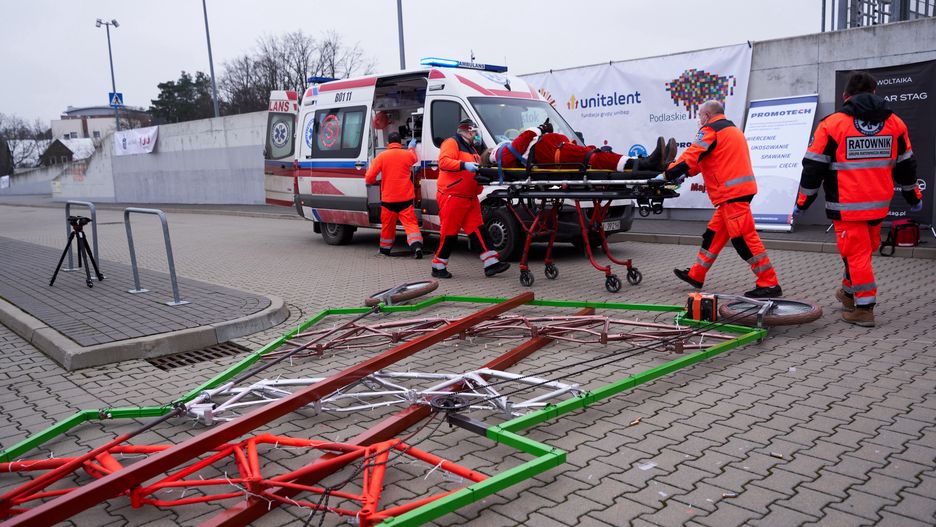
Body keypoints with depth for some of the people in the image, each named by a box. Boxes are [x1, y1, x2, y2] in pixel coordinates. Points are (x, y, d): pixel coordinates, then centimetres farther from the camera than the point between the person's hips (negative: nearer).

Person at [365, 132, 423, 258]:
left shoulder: (382, 156, -6)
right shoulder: (408, 154, 0)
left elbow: (369, 178, -7)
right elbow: (415, 158, 27)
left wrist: (375, 182, 15)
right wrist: (412, 148, 46)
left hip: (388, 198, 0)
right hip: (406, 198, 0)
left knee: (388, 224, 15)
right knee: (410, 223, -1)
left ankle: (385, 249, 28)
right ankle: (416, 245, -20)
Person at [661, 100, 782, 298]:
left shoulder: (711, 130, -5)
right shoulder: (731, 129, 25)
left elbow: (691, 156, -11)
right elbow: (705, 159, 27)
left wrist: (667, 175, -3)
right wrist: (685, 173, 22)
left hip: (732, 192, -10)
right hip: (740, 189, 10)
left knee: (744, 237, -9)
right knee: (715, 233, 14)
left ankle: (769, 284, -7)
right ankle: (695, 276, 22)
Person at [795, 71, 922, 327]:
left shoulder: (832, 124, -8)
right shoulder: (894, 123, 6)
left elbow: (813, 167, -7)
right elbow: (906, 166, 15)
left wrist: (802, 202, 2)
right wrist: (914, 197, 27)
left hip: (846, 206, -5)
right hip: (879, 204, 5)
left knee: (855, 253, 0)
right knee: (865, 250, 19)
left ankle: (864, 308, 3)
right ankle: (849, 292, 35)